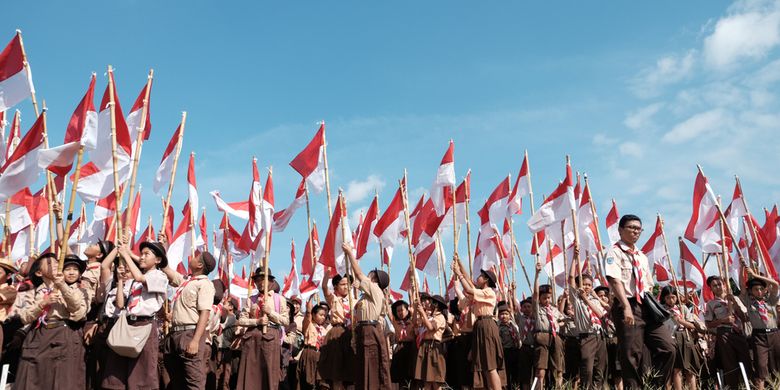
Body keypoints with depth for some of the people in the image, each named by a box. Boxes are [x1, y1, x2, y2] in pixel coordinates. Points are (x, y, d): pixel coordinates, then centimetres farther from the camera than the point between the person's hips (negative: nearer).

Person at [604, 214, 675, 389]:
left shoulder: (641, 256, 21)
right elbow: (615, 281, -16)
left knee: (667, 347, -2)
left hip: (647, 306, 7)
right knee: (632, 355, -5)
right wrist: (626, 307, -26)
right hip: (628, 306, -7)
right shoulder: (615, 252, -3)